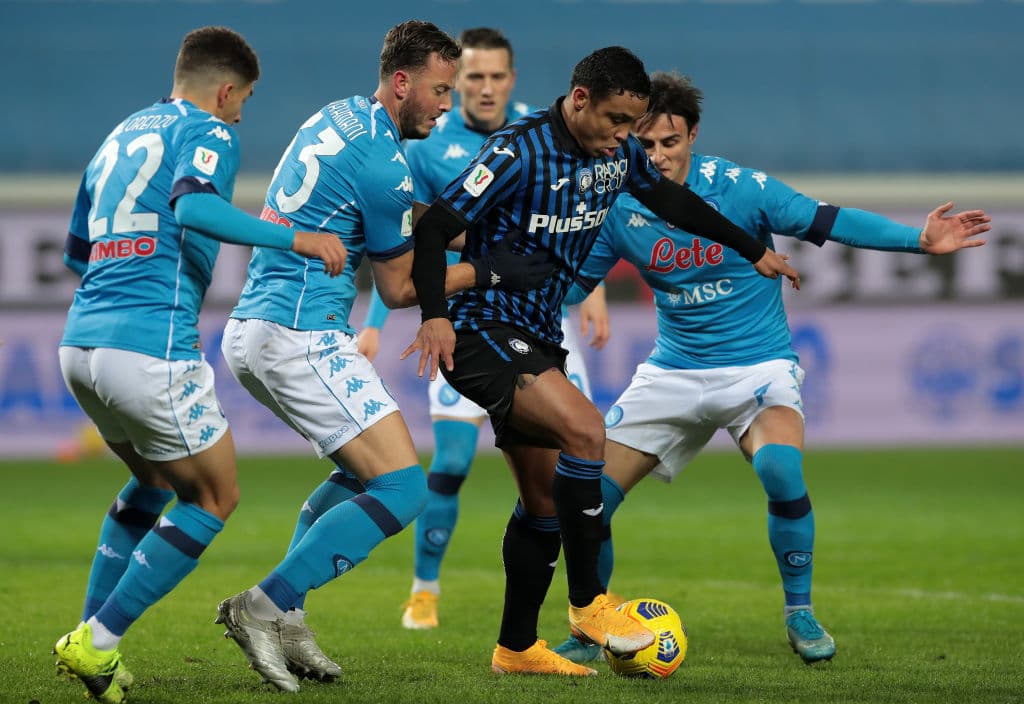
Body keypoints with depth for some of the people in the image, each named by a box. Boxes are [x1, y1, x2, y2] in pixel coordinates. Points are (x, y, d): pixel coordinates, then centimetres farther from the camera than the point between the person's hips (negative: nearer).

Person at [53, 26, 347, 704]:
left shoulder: (121, 135, 22)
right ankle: (97, 644, 0)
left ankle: (90, 639, 20)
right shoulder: (209, 133, -1)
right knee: (214, 497, 7)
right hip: (151, 349, -8)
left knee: (157, 479, 28)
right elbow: (193, 206, -24)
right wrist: (293, 238, -21)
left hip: (80, 343, 8)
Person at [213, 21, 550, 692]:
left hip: (250, 331, 10)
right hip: (303, 338, -10)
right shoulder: (383, 164, -14)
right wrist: (485, 272, 3)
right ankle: (265, 606, -13)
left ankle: (283, 617, 14)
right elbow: (399, 289, -3)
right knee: (403, 487, -11)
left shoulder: (337, 116, 14)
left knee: (361, 468, 24)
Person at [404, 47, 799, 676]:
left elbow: (672, 200, 23)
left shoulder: (618, 153, 5)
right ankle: (588, 603, -18)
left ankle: (516, 647, 20)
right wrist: (437, 316, -32)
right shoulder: (519, 152, -19)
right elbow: (434, 228, -20)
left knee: (546, 500, 8)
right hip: (481, 331, -9)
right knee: (583, 427, -27)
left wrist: (754, 251, 29)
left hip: (538, 340, 9)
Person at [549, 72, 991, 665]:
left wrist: (920, 240, -22)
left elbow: (827, 222, -12)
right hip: (672, 370, 4)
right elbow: (571, 282, 7)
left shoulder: (739, 188, -14)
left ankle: (800, 614, -10)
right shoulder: (619, 209, -5)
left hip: (757, 366, -3)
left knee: (782, 471, -32)